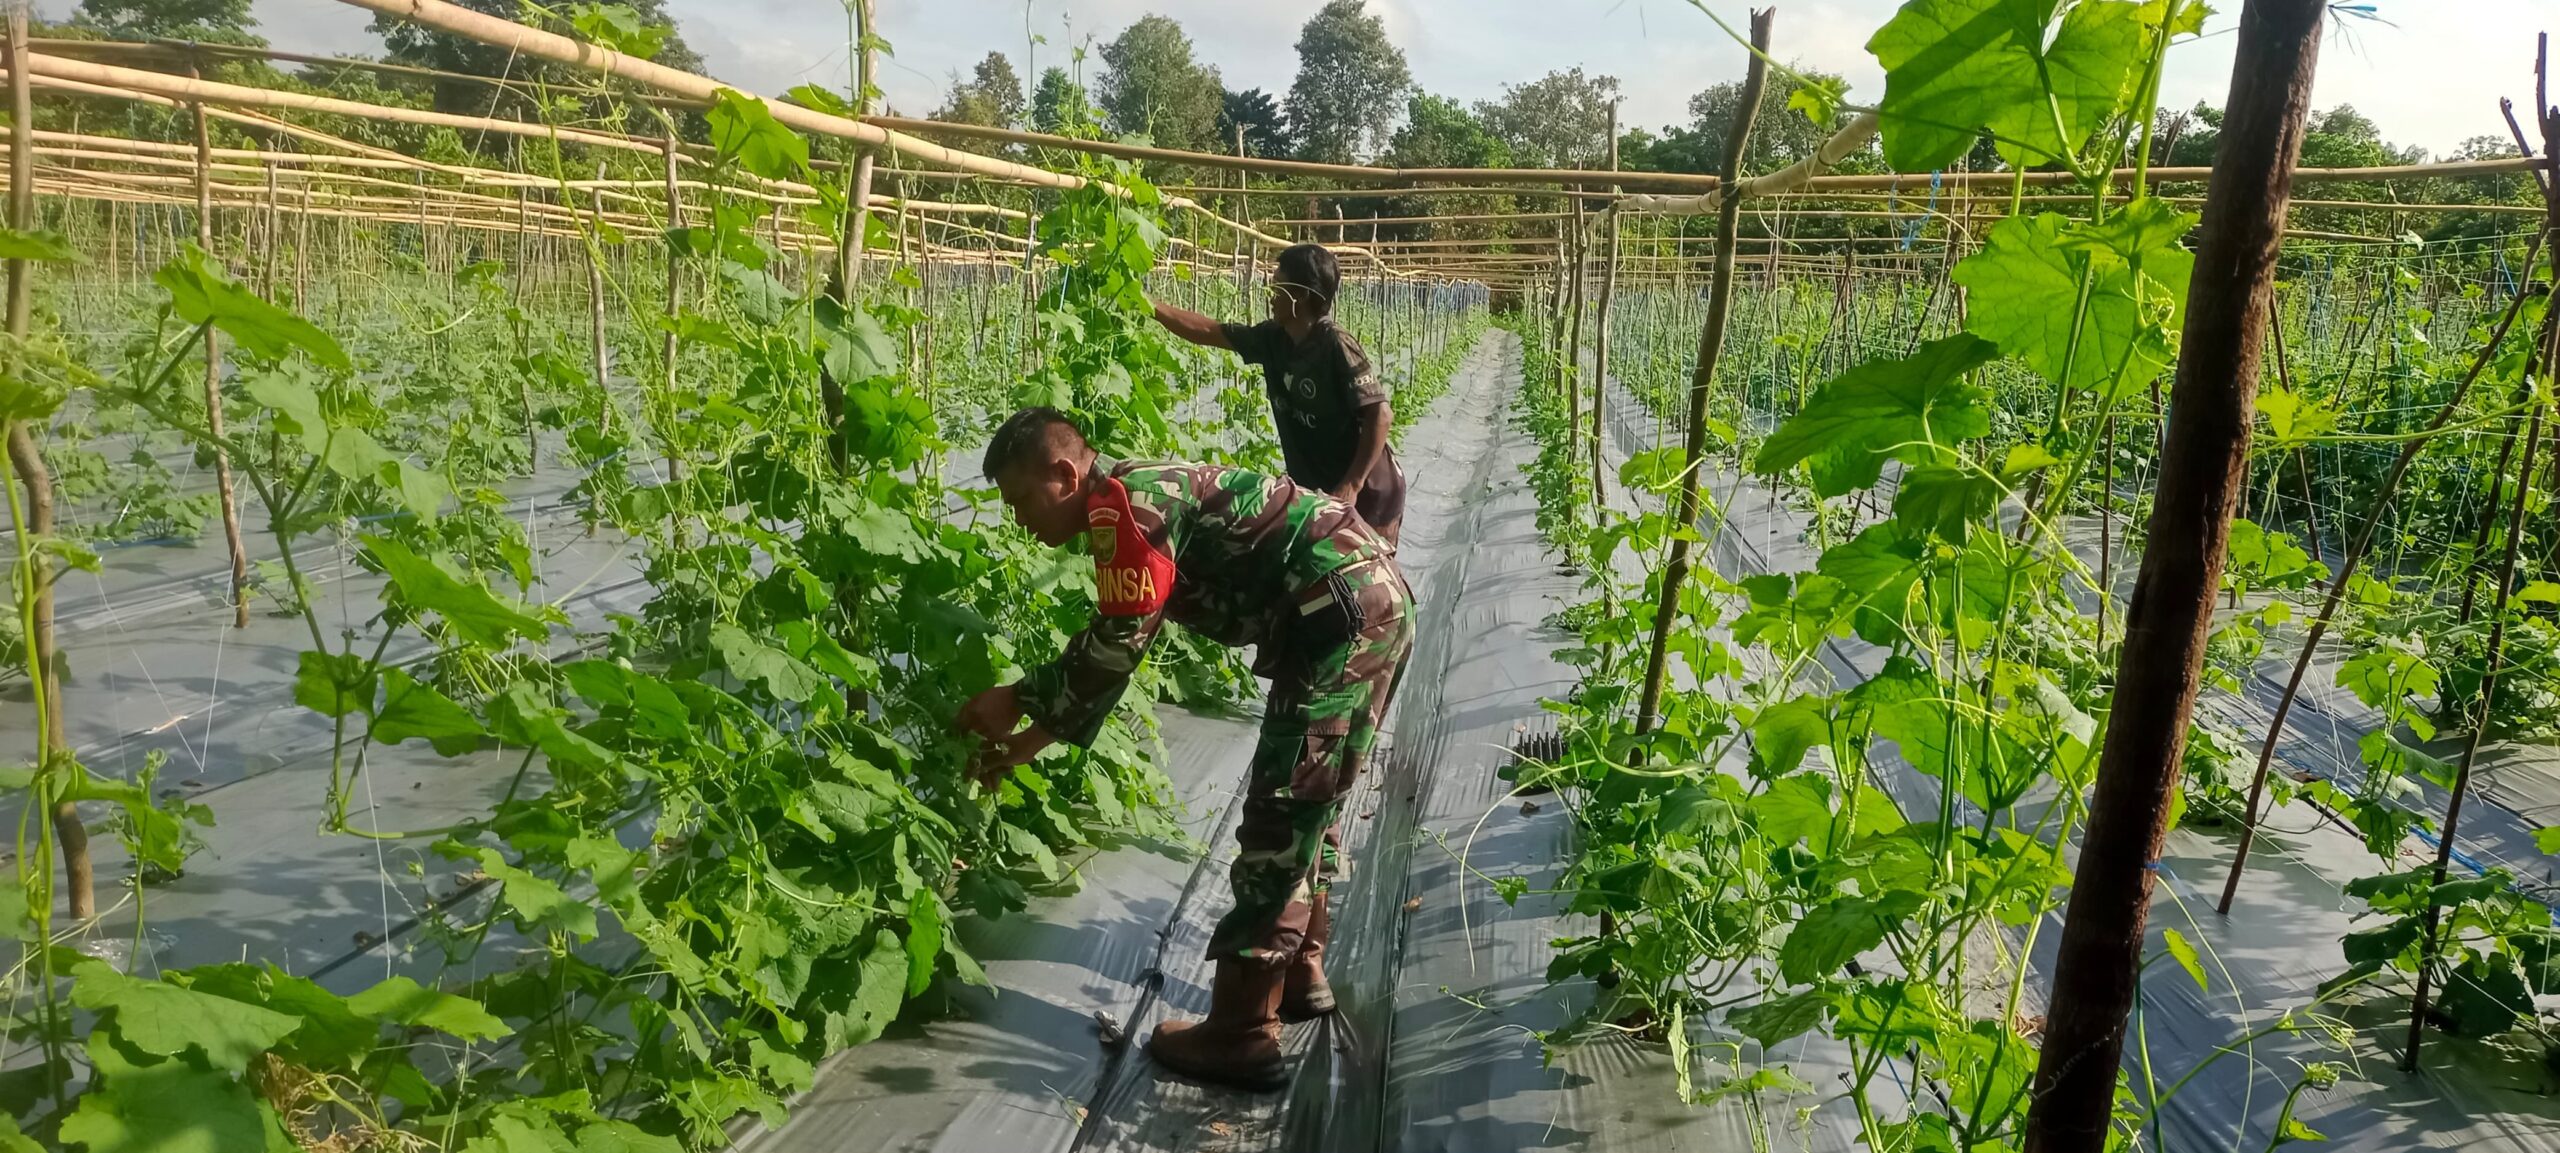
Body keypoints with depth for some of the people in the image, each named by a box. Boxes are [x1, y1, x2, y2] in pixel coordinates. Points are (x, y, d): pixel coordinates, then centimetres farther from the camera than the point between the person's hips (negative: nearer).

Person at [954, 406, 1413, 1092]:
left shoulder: (1123, 501, -11)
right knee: (1305, 801, 21)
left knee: (1281, 812, -7)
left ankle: (1241, 1034, -2)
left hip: (1345, 610, -11)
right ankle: (1301, 972, 34)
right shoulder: (1143, 501, 19)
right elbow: (1110, 650, 24)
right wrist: (1034, 739, 24)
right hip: (1378, 599, 11)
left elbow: (1117, 646, -14)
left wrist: (1018, 700, 0)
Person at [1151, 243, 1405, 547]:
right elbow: (1208, 332, 9)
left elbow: (1381, 414, -26)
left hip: (1366, 493, -8)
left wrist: (1352, 484, -29)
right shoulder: (1273, 338, 0)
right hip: (1313, 489, 8)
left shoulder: (1336, 346, -23)